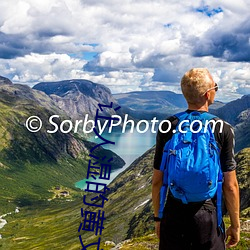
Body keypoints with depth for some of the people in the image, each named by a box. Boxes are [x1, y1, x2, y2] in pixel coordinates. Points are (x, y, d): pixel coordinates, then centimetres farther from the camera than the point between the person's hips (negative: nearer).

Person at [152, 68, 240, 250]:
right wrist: (235, 225, 4)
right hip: (208, 217, -2)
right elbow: (230, 185, -7)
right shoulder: (223, 130, -9)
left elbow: (157, 180, 0)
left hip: (173, 216, 2)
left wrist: (158, 217, 13)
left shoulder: (167, 127, -4)